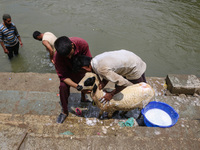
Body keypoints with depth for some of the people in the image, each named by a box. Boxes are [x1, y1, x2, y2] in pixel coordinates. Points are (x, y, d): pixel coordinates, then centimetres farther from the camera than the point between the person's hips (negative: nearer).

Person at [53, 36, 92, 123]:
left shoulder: (82, 44, -38)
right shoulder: (57, 57, -38)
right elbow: (63, 77, -31)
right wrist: (77, 86, -43)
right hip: (67, 70, -2)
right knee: (63, 87, -20)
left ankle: (83, 98, 36)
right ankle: (65, 111, 1)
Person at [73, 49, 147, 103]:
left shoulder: (101, 69, -37)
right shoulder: (96, 59, -8)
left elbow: (124, 83, -34)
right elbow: (106, 78, 2)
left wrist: (111, 94, -19)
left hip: (135, 69, -9)